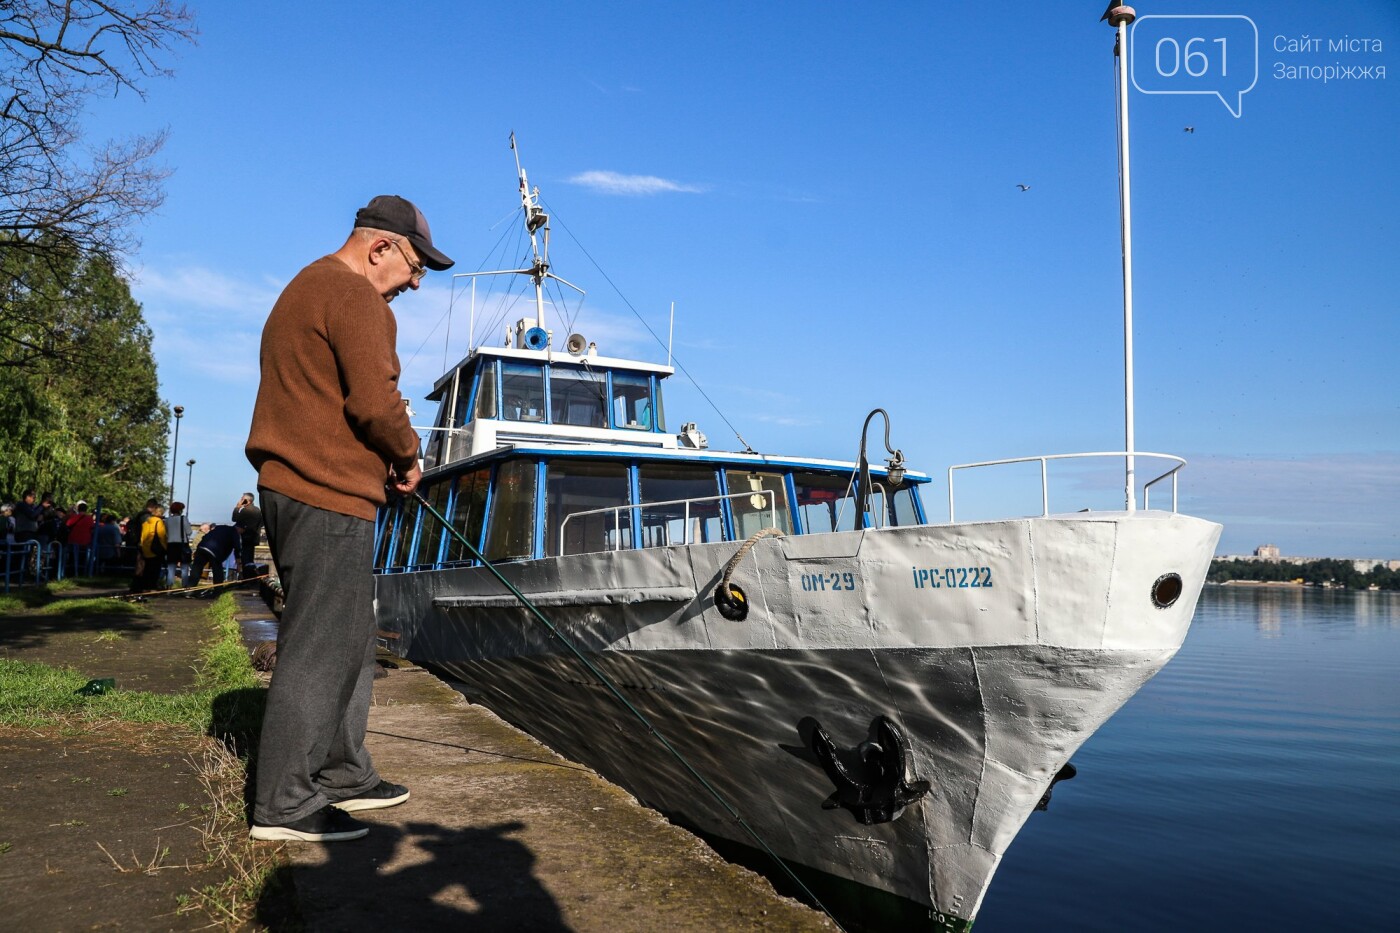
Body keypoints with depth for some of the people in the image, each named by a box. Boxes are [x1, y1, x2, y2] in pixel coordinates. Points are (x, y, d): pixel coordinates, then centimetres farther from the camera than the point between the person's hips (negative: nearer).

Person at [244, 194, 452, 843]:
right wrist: (408, 455, -3)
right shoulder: (356, 298, -10)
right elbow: (375, 402, -21)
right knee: (321, 645, -6)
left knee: (346, 640, 15)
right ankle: (284, 804, 1)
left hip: (291, 485, 11)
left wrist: (383, 455, 14)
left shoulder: (303, 290, 24)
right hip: (328, 496, -11)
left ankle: (342, 775, 23)